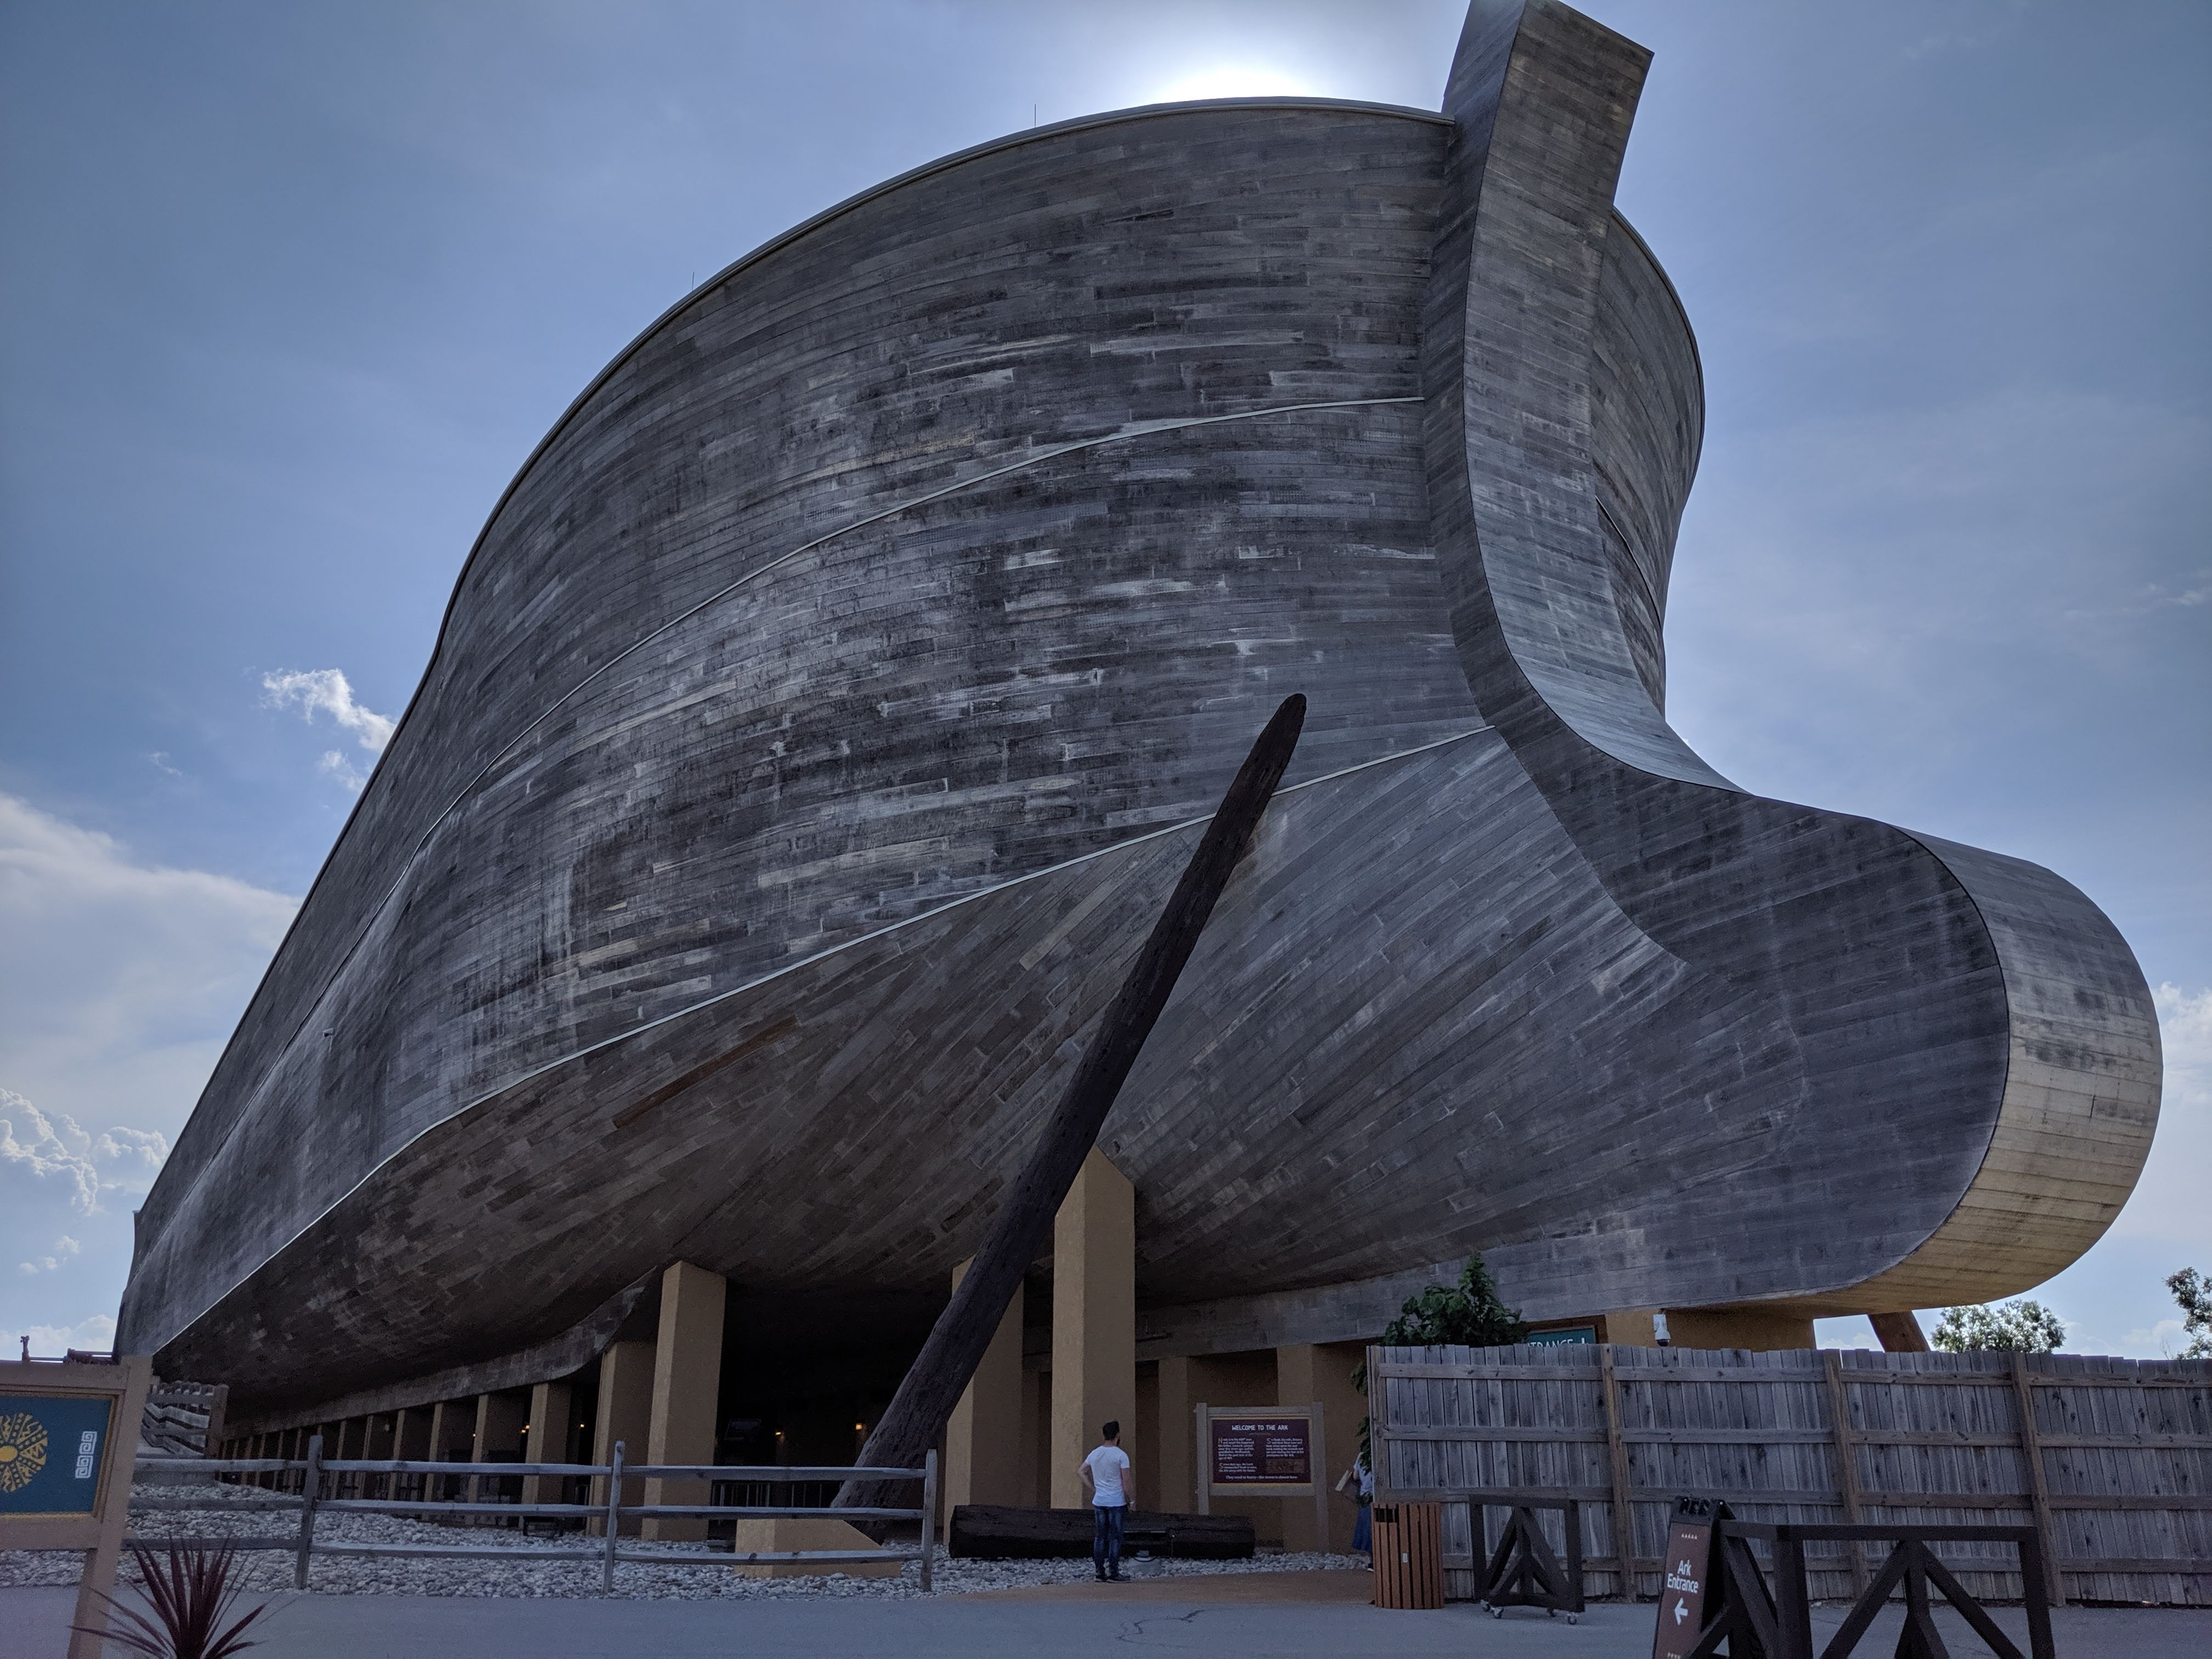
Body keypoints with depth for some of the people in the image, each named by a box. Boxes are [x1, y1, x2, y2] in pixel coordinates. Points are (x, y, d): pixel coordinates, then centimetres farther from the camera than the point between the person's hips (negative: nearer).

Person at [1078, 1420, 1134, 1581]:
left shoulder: (1094, 1454, 6)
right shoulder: (1121, 1455, -12)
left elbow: (1082, 1472, 17)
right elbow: (1127, 1481, -12)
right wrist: (1132, 1500, -1)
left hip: (1099, 1501, 5)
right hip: (1116, 1502, -5)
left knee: (1100, 1537, 9)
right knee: (1115, 1538, 0)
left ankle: (1100, 1573, 12)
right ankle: (1113, 1574, 1)